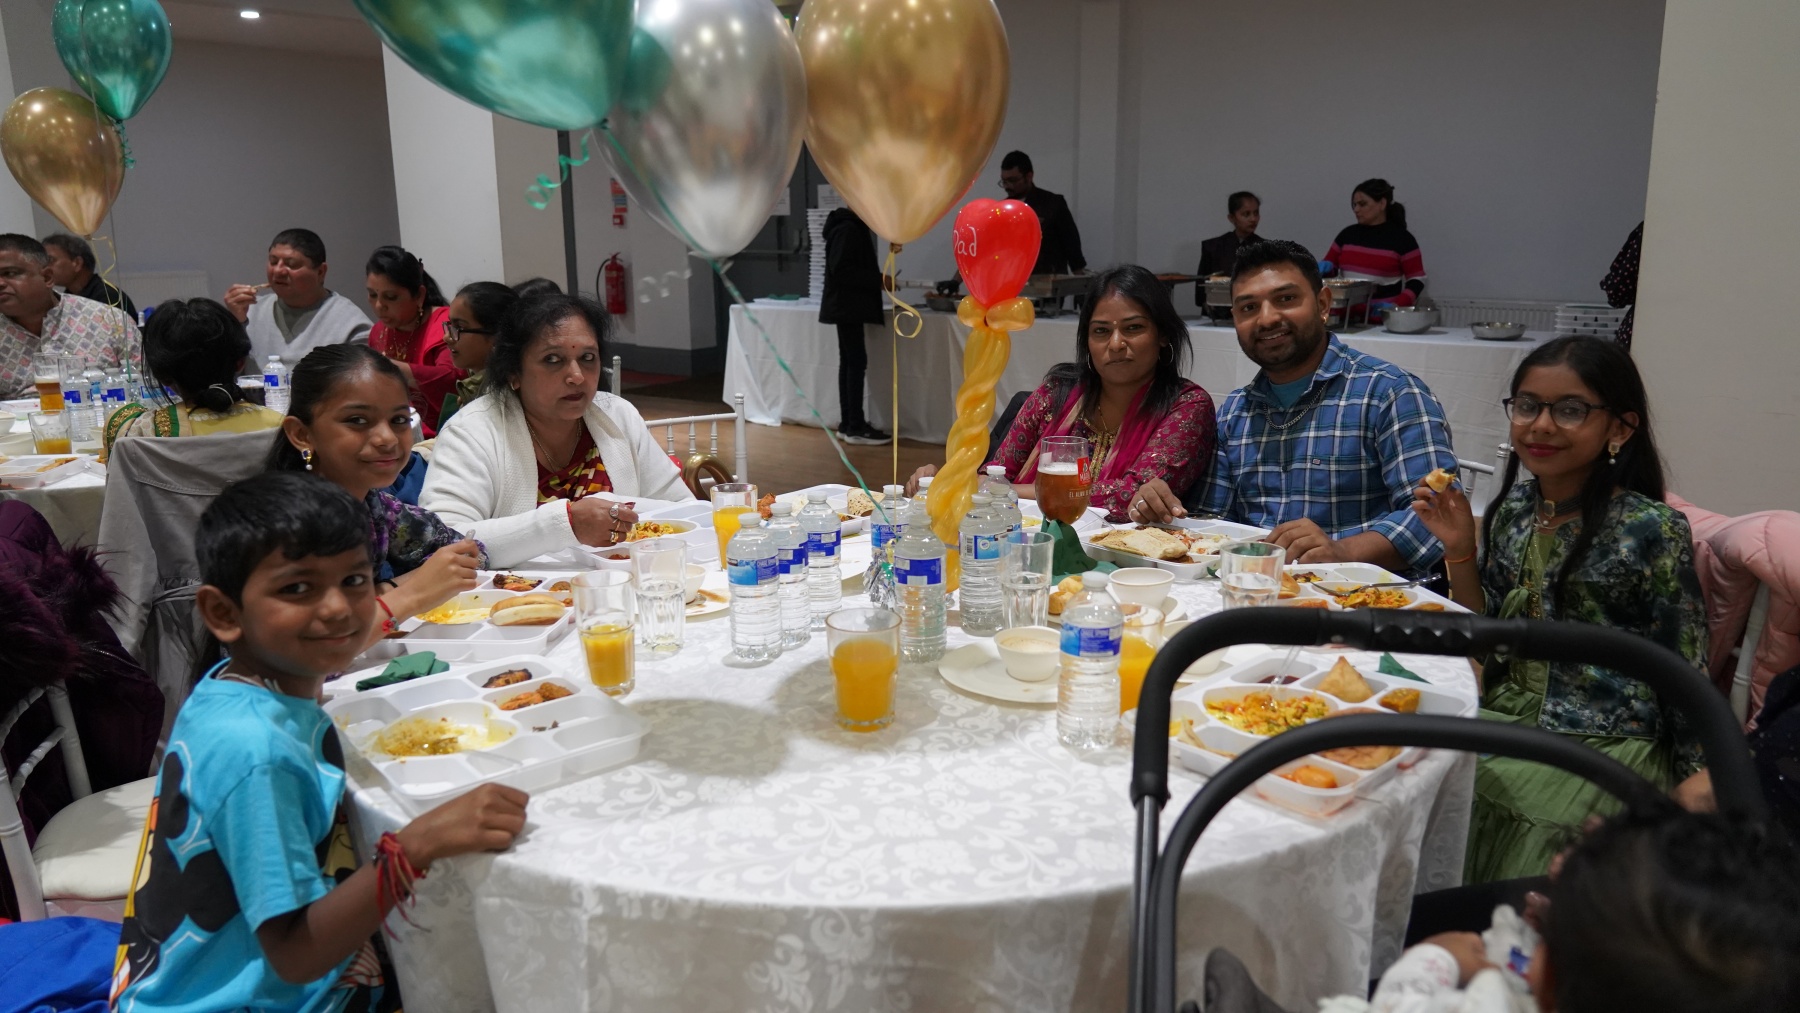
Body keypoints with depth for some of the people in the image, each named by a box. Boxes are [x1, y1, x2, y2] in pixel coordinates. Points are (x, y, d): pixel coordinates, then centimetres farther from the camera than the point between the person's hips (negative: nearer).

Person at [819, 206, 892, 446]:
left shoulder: (854, 227, 15)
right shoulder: (847, 229, -15)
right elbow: (840, 269, -22)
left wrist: (877, 280, 7)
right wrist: (877, 280, -19)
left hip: (849, 305, 10)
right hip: (847, 306, -10)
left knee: (850, 362, 10)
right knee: (857, 362, -9)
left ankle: (848, 424, 13)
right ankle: (856, 427, -7)